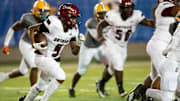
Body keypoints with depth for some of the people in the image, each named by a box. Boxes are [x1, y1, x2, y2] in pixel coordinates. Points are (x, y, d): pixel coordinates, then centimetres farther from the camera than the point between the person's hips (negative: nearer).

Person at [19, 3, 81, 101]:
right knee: (60, 77, -20)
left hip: (54, 60, 8)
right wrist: (34, 44, -23)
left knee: (41, 85, 19)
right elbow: (31, 29, -13)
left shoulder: (73, 29, -2)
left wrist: (77, 47, -23)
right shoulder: (54, 24, -22)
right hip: (43, 57, -8)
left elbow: (74, 51, -2)